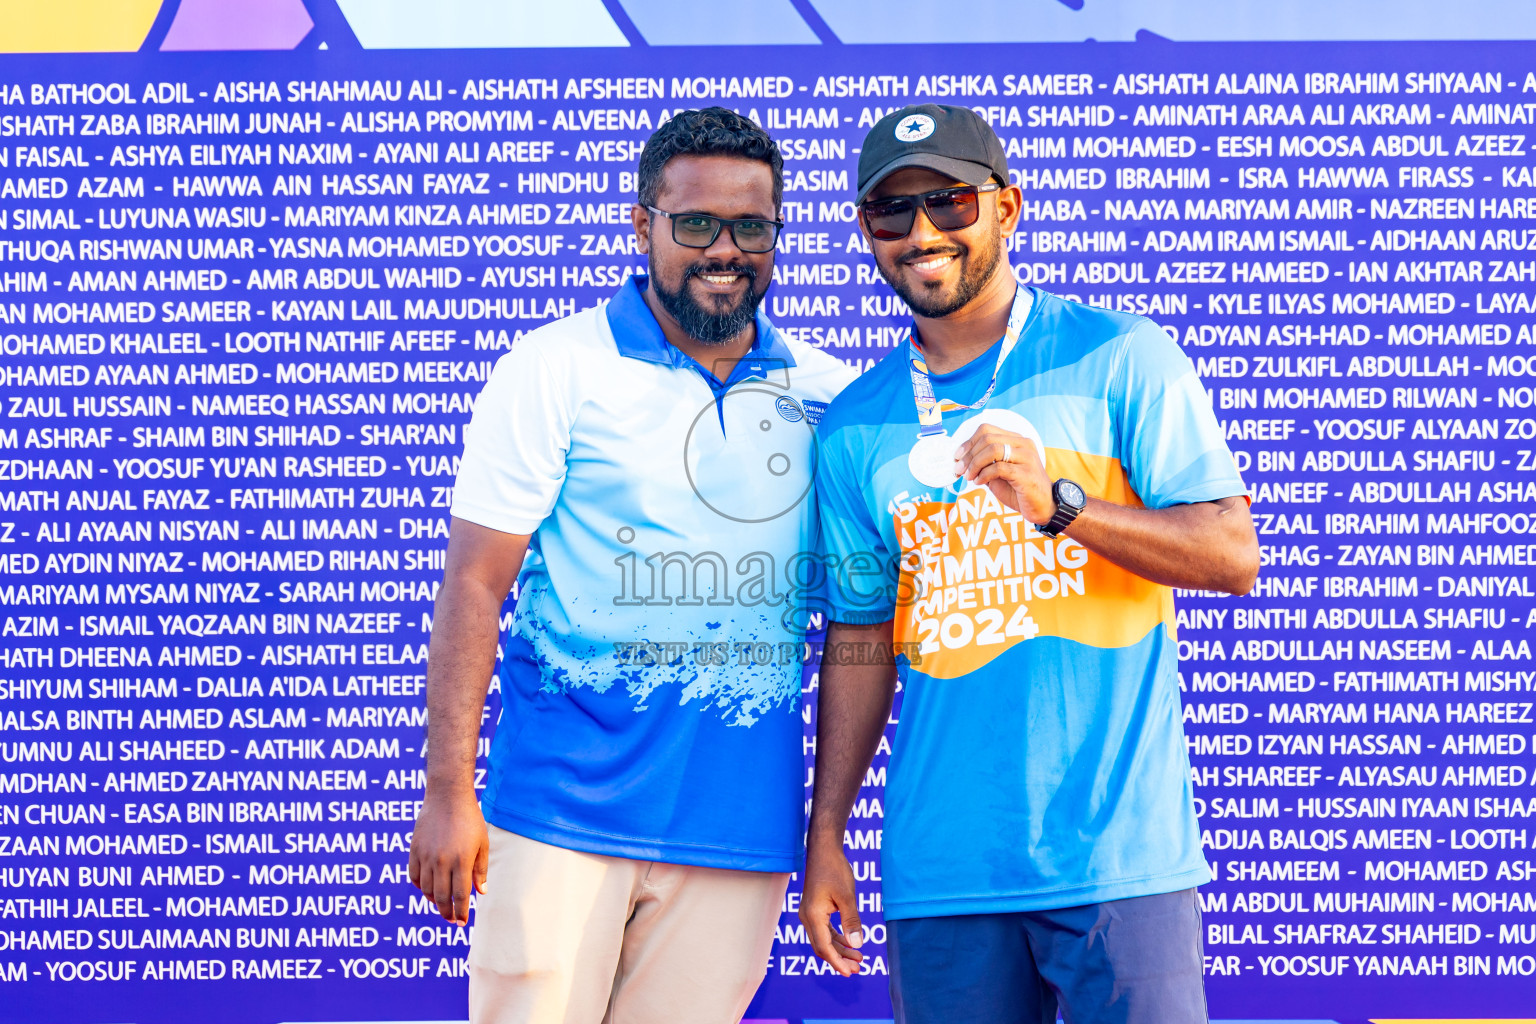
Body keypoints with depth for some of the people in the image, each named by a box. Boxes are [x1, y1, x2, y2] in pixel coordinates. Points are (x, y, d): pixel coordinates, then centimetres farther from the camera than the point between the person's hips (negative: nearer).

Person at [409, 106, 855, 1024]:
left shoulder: (829, 394, 7)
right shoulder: (556, 369, -3)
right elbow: (475, 585, -5)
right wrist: (449, 792, -10)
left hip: (741, 826, 3)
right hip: (563, 811, -3)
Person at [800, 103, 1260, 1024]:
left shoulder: (1120, 357, -1)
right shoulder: (854, 429, 10)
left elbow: (1235, 558, -5)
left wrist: (1058, 503, -19)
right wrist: (825, 832, 11)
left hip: (1120, 852, -3)